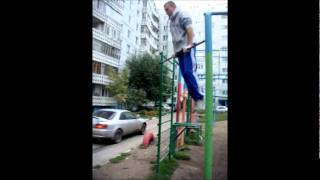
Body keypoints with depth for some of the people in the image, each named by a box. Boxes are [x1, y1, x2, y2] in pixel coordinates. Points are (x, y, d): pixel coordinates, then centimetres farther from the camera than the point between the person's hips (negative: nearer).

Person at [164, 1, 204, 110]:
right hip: (180, 50, 8)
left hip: (187, 49, -8)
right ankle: (195, 98, 3)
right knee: (185, 74, 0)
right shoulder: (172, 20, 26)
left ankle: (199, 97, -16)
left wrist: (189, 44, -22)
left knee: (189, 72, -19)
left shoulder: (182, 16, 2)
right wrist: (175, 51, 21)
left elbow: (190, 31, -12)